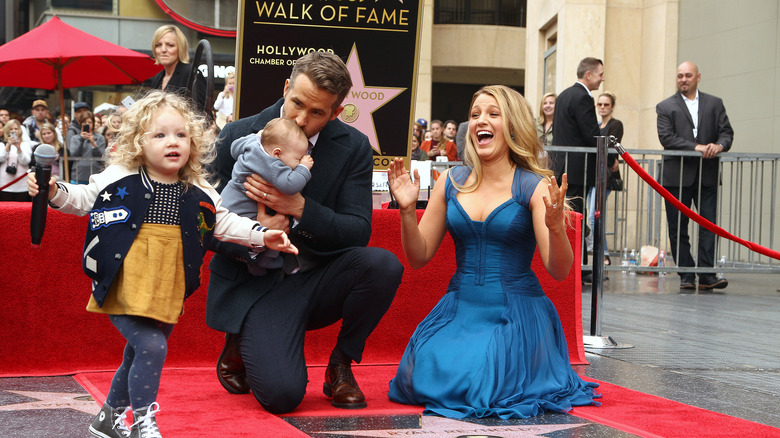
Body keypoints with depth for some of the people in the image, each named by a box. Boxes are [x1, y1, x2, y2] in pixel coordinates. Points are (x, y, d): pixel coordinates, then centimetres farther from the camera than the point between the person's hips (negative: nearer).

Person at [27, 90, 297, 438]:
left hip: (166, 293, 5)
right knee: (151, 347, -19)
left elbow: (224, 223, 17)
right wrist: (54, 192, -12)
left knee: (138, 356, 15)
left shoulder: (199, 193, 5)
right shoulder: (119, 180, -5)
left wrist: (262, 236, 9)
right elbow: (81, 200, 5)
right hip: (125, 289, -5)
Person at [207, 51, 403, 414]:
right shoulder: (237, 137, -6)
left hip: (319, 282, 3)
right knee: (282, 394, -25)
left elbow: (358, 232, -8)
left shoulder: (353, 147, -3)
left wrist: (298, 207, -24)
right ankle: (240, 346, 14)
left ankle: (341, 365, -2)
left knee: (384, 265, -28)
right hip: (256, 285, -3)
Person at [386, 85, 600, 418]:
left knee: (487, 387, -24)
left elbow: (559, 271, -13)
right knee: (420, 381, -18)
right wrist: (407, 210, -8)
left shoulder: (534, 186, -6)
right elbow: (418, 258, 9)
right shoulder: (451, 182, 5)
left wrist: (555, 226, -32)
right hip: (459, 307, 3)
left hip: (516, 314, -3)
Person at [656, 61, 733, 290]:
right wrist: (696, 147, -17)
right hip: (677, 176, -1)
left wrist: (719, 145, -17)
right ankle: (686, 275, 7)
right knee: (678, 229, 1)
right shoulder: (665, 107, 7)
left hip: (707, 176, 1)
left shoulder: (715, 104, 14)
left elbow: (726, 132, 6)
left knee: (709, 225, -6)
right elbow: (666, 138, -6)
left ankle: (707, 275, -5)